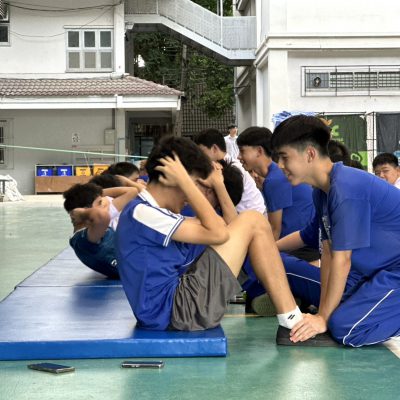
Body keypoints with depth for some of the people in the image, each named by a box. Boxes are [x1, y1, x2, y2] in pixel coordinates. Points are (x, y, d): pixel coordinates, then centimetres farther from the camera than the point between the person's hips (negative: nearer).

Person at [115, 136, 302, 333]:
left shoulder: (142, 210, 17)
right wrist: (184, 180, -12)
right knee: (253, 222, -6)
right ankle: (292, 320, -3)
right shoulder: (142, 213, -15)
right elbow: (217, 233, -17)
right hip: (178, 309, -10)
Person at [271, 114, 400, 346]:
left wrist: (324, 318, -16)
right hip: (373, 271, 10)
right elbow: (328, 253, 4)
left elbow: (341, 259, -22)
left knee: (344, 328, -26)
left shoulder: (346, 189, -24)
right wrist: (322, 312, -2)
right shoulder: (322, 192, 5)